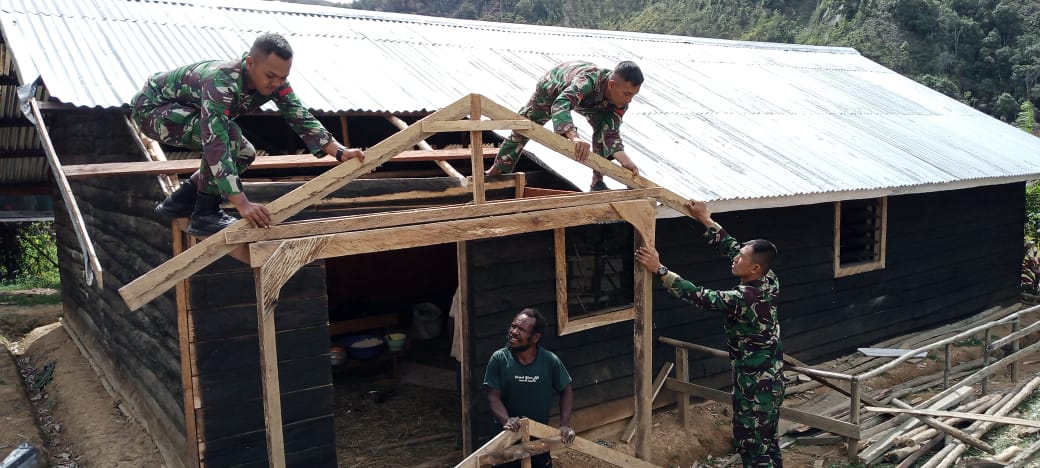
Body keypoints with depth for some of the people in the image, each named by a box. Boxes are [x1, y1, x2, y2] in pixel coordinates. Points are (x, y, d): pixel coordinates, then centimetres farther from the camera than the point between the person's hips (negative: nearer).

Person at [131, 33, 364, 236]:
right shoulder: (222, 81, -40)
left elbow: (301, 117, -16)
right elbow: (216, 143, -46)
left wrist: (339, 152, -31)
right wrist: (242, 203, -51)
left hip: (182, 110, 8)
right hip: (152, 106, -8)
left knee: (245, 154, 5)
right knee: (229, 134, -30)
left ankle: (179, 203, 15)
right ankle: (205, 216, -17)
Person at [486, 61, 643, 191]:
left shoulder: (621, 101, -32)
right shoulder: (589, 80, -51)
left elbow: (611, 133, -33)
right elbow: (560, 105, -65)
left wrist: (624, 160, -52)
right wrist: (574, 137, -82)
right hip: (552, 88, -3)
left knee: (604, 127, -21)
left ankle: (597, 181, -9)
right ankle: (499, 170, 32)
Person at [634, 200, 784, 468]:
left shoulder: (744, 299, -29)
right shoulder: (769, 281, -4)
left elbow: (698, 296, -26)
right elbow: (730, 246, 5)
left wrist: (659, 269, -24)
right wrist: (706, 220, 8)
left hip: (755, 385, -9)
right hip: (769, 380, 9)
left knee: (753, 446, 5)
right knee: (765, 441, 21)